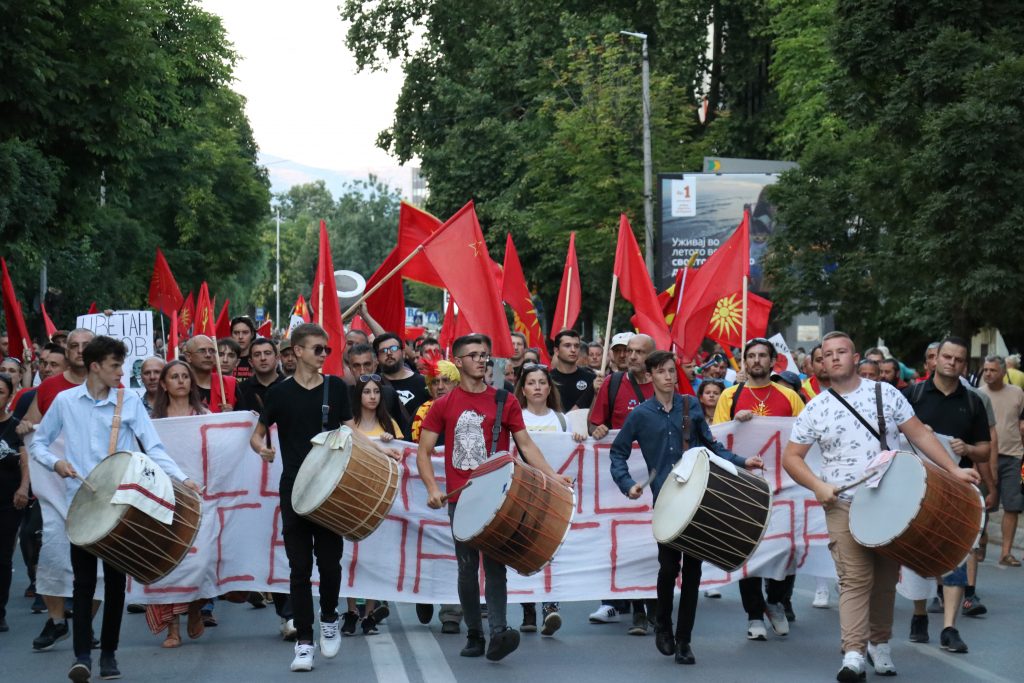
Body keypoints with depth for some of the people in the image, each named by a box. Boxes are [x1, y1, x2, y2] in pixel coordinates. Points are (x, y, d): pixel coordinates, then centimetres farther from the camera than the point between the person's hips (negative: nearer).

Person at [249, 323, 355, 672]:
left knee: (330, 561, 2)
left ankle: (329, 619, 29)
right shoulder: (280, 392, 3)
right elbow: (257, 434, 11)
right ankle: (304, 641, 5)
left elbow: (350, 434, 8)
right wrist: (261, 447, -11)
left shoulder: (336, 388, 5)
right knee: (300, 567, 0)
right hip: (294, 489, 0)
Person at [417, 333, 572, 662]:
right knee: (467, 569, 5)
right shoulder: (443, 406, 6)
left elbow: (525, 444, 9)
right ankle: (474, 635, 15)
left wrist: (552, 475, -4)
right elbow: (423, 452, 5)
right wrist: (432, 489, -9)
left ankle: (498, 633, -15)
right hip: (460, 501, 1)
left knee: (495, 566, -8)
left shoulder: (504, 402, 8)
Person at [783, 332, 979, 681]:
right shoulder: (815, 409, 2)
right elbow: (791, 457, 4)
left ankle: (880, 644, 24)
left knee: (886, 580, 9)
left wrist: (953, 469, -5)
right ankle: (853, 655, -17)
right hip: (844, 506, -2)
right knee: (855, 579, -12)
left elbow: (919, 434, 3)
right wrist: (818, 486, -11)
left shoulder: (885, 393, 3)